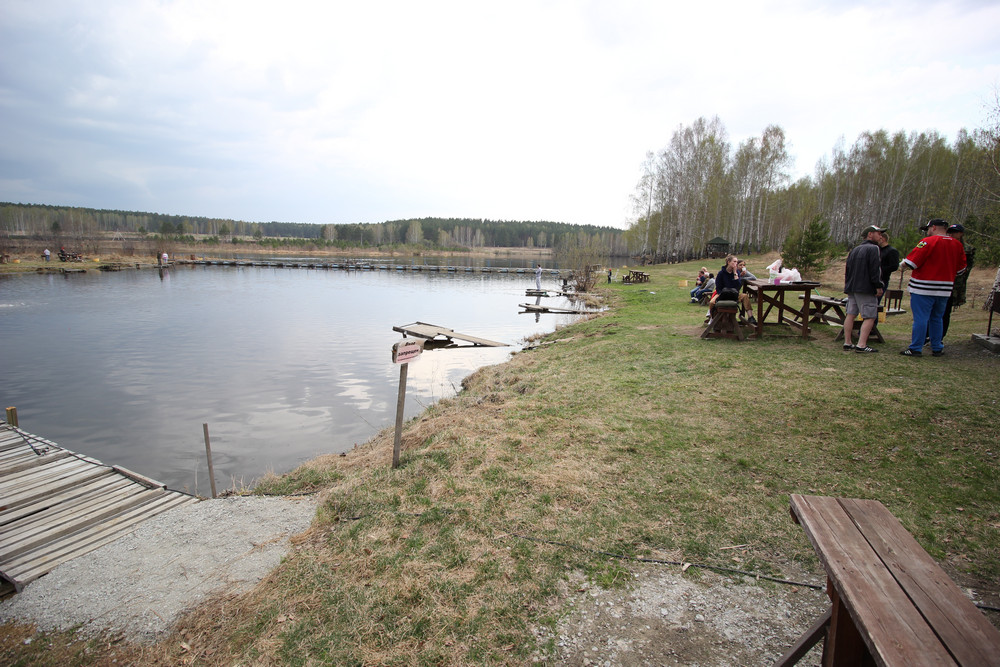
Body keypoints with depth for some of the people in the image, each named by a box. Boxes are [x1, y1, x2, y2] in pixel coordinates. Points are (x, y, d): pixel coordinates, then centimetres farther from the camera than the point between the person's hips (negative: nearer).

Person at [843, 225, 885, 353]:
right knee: (870, 317, -5)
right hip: (866, 289, -8)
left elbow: (847, 269, 20)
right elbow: (875, 270, -15)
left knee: (851, 315, 8)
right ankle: (861, 345, -12)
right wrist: (878, 286, -12)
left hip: (851, 288, 8)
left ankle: (847, 343, 9)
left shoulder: (854, 250, 17)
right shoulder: (873, 249, -8)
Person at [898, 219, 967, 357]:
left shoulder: (928, 241, -11)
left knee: (920, 318, -4)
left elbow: (912, 261, -14)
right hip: (945, 289, 7)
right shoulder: (957, 245, 10)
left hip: (924, 288, -7)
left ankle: (915, 349, -1)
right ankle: (937, 348, 22)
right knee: (937, 318, 16)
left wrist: (902, 266, 5)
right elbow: (961, 268, 15)